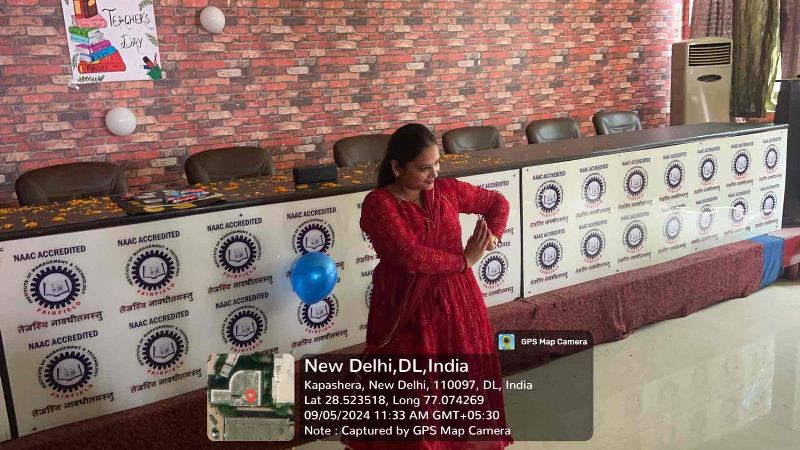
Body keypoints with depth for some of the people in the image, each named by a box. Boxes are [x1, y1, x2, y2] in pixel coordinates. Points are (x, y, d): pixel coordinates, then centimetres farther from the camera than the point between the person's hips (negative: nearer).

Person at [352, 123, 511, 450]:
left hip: (456, 301, 5)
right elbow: (412, 256, -26)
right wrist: (465, 260, -14)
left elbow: (497, 202, 16)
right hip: (407, 308, -5)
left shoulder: (446, 190, 1)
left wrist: (492, 237, -3)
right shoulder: (378, 204, -16)